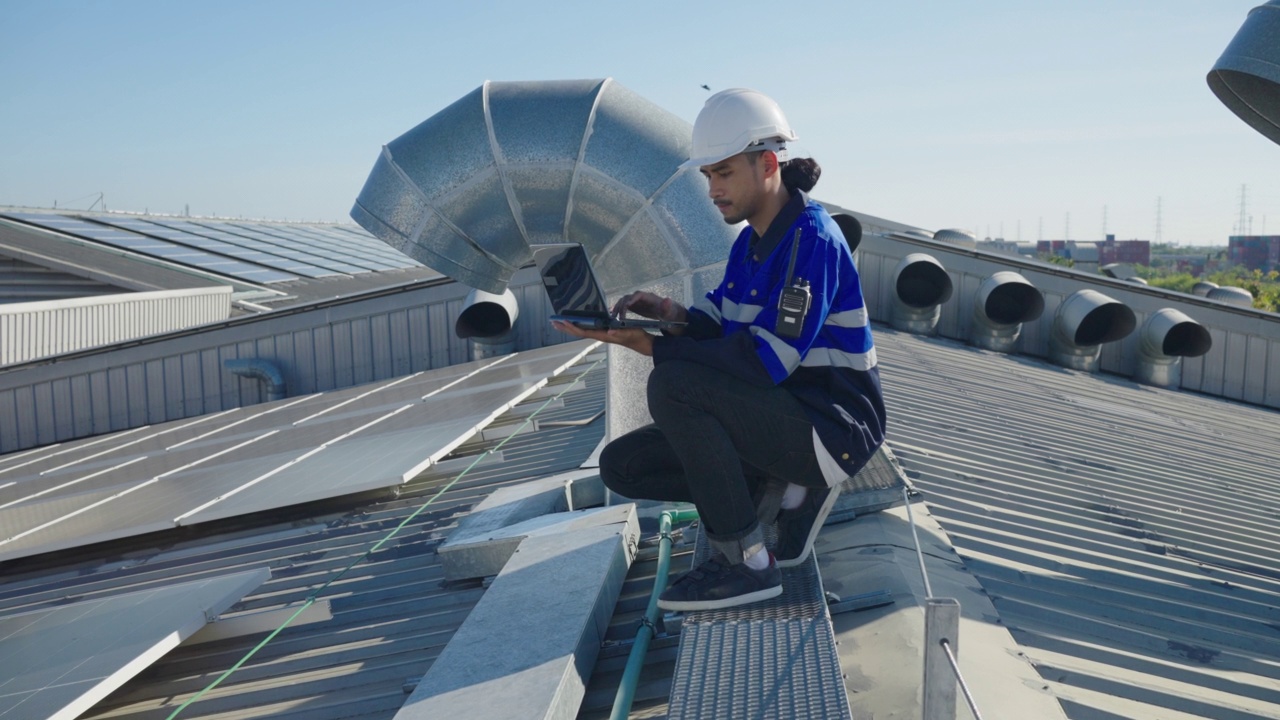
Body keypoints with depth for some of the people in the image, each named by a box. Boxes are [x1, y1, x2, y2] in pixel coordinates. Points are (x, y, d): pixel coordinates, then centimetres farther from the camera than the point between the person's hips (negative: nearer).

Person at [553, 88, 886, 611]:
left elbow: (767, 358, -27)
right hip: (781, 417, 9)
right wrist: (674, 315, -12)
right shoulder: (752, 239, 11)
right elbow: (719, 324, 10)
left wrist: (656, 346, -28)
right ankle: (783, 489, 5)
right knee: (622, 465, 1)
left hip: (833, 428, -9)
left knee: (673, 385, -31)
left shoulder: (812, 240, -18)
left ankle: (745, 562, -18)